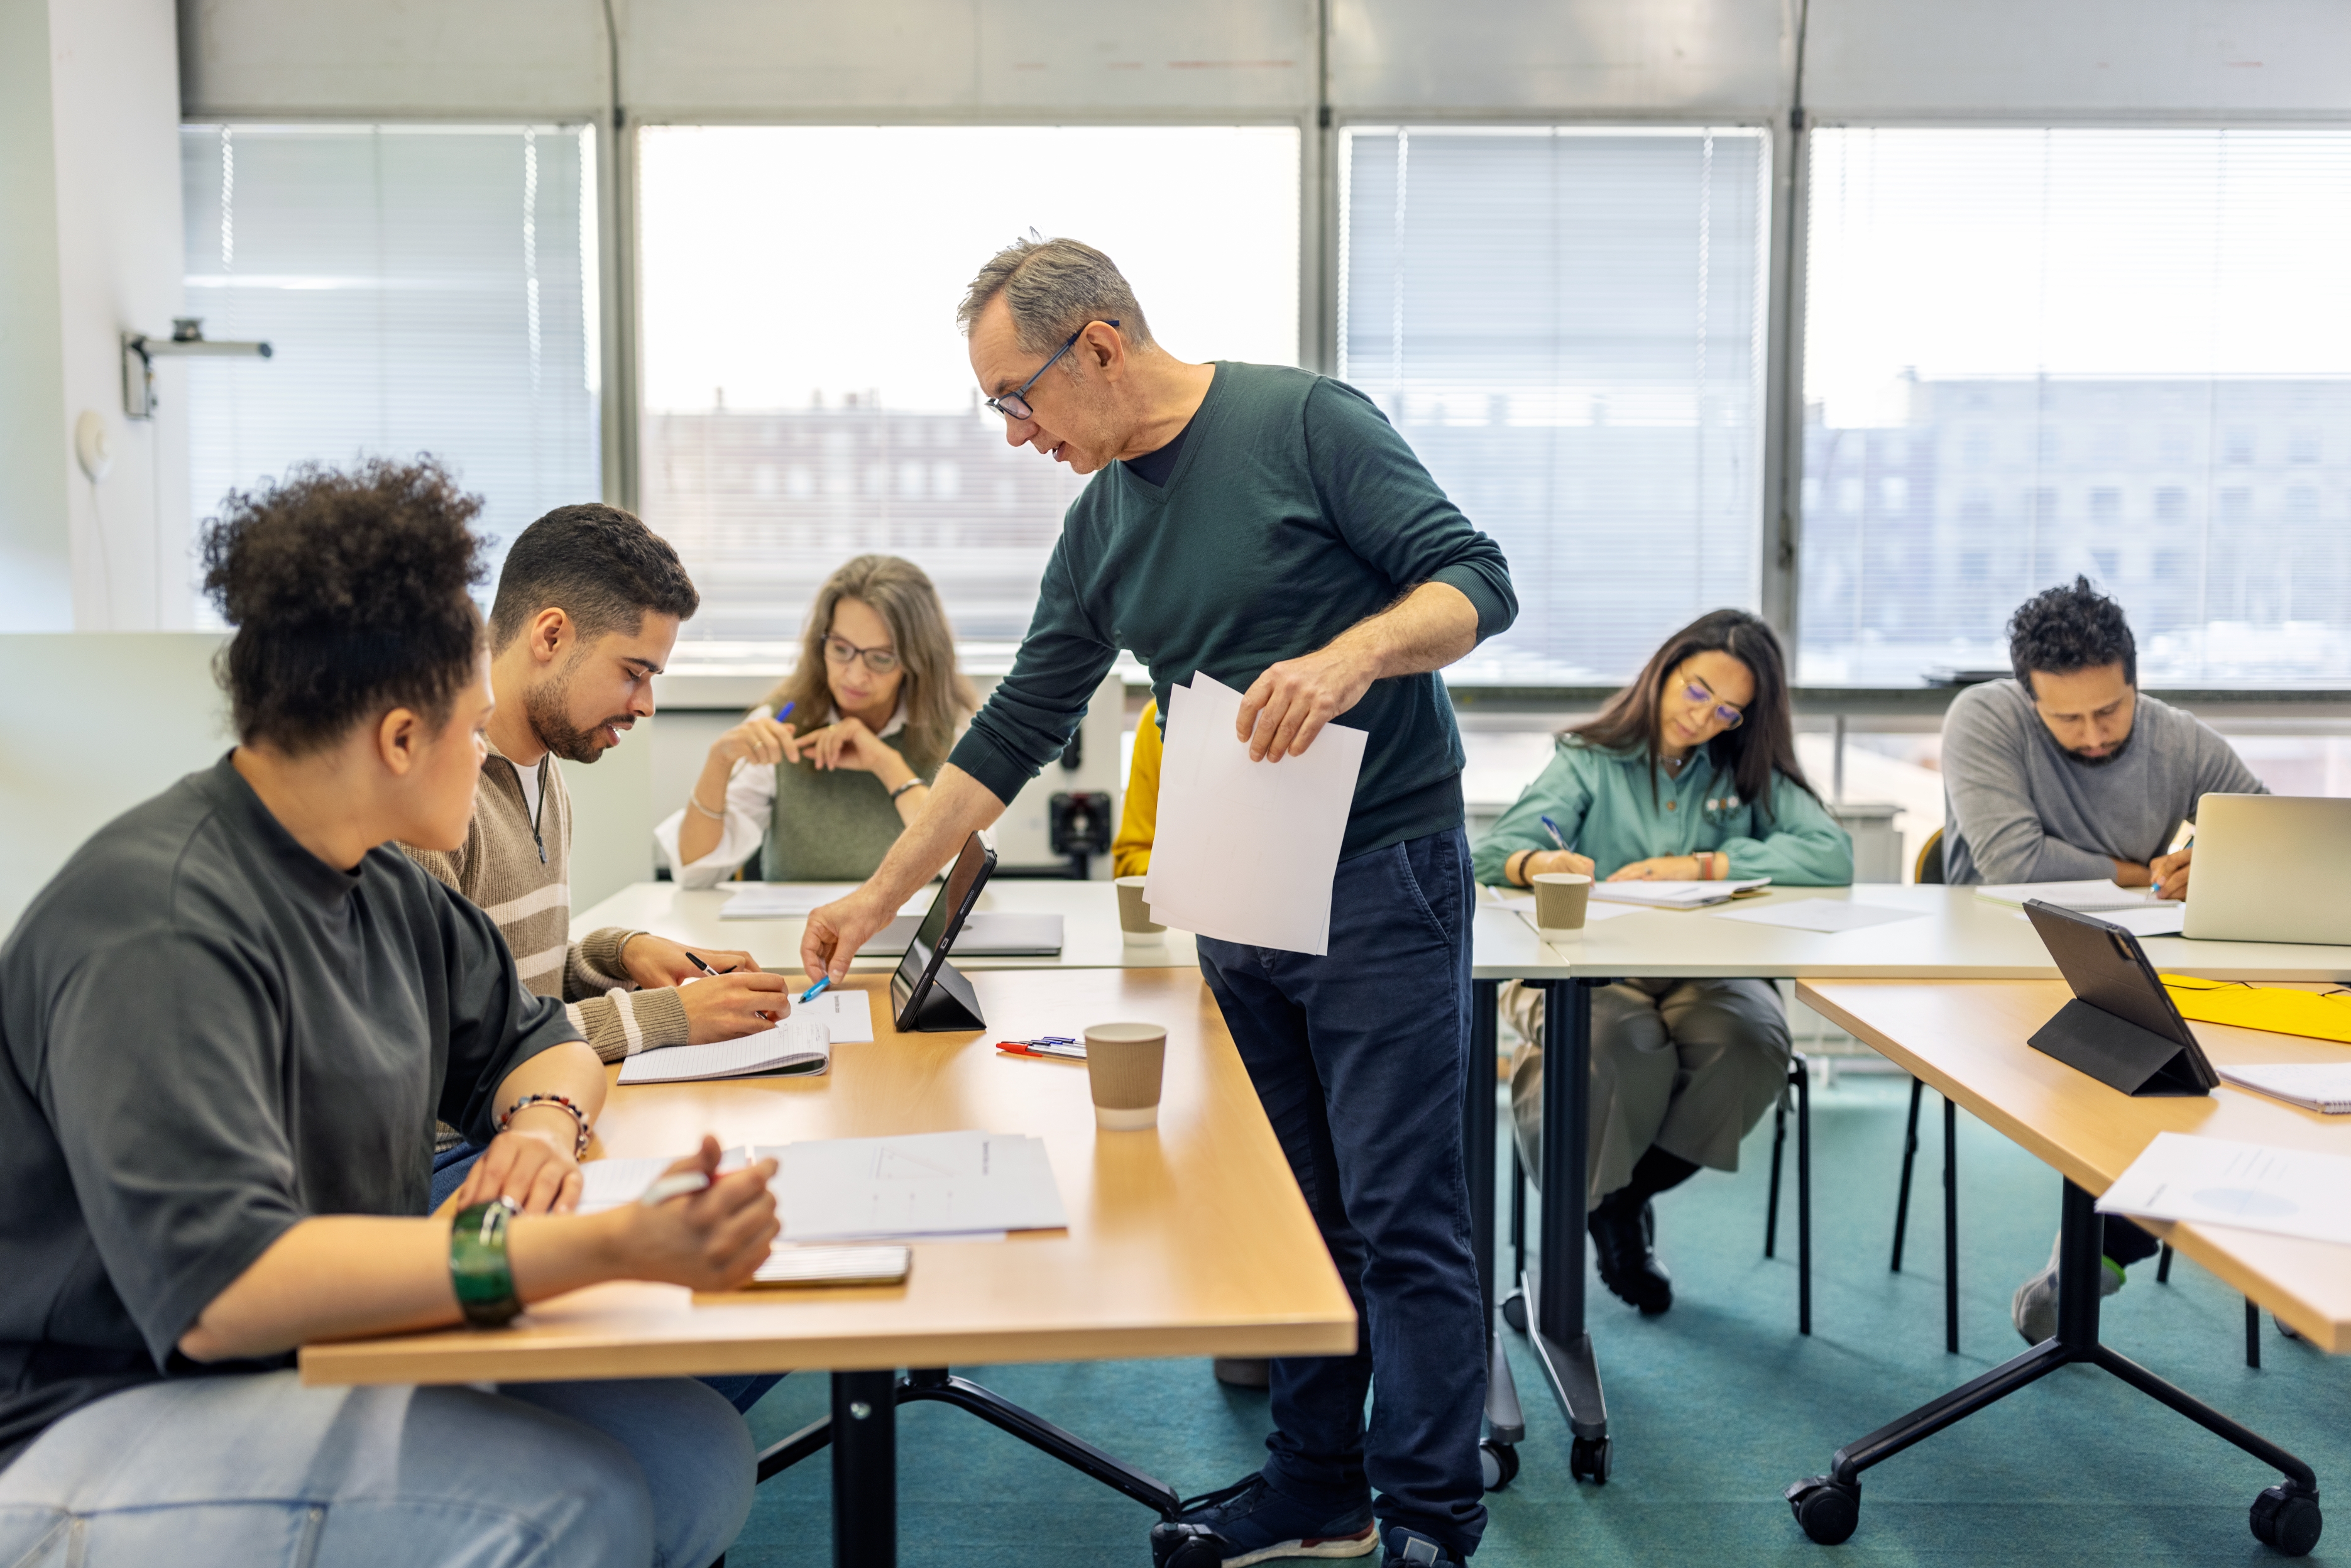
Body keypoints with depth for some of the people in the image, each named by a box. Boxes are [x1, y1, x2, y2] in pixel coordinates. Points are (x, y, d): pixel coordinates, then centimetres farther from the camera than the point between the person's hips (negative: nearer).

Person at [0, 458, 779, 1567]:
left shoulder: (382, 888, 7)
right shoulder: (163, 926, -23)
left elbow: (533, 1037, 20)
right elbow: (216, 1284, -34)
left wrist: (545, 1119, -7)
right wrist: (603, 1248, -41)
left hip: (323, 1357, 8)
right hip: (96, 1425, -8)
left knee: (697, 1456, -12)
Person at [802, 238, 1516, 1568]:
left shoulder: (1305, 424, -8)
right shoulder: (1101, 525, 11)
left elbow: (1478, 581, -11)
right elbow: (1016, 731, 15)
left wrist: (1350, 655, -30)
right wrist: (881, 899, 16)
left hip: (1381, 876, -6)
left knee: (1402, 1218, -3)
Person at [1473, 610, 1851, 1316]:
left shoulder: (1751, 774, 14)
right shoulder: (1588, 760, 10)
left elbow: (1832, 856, -5)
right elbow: (1495, 852, -5)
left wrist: (1698, 866, -12)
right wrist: (1539, 863, -31)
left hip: (1710, 972, 2)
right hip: (1590, 967, -2)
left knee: (1752, 1046, -33)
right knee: (1619, 1045, -38)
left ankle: (1626, 1193, -6)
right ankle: (1583, 1205, -7)